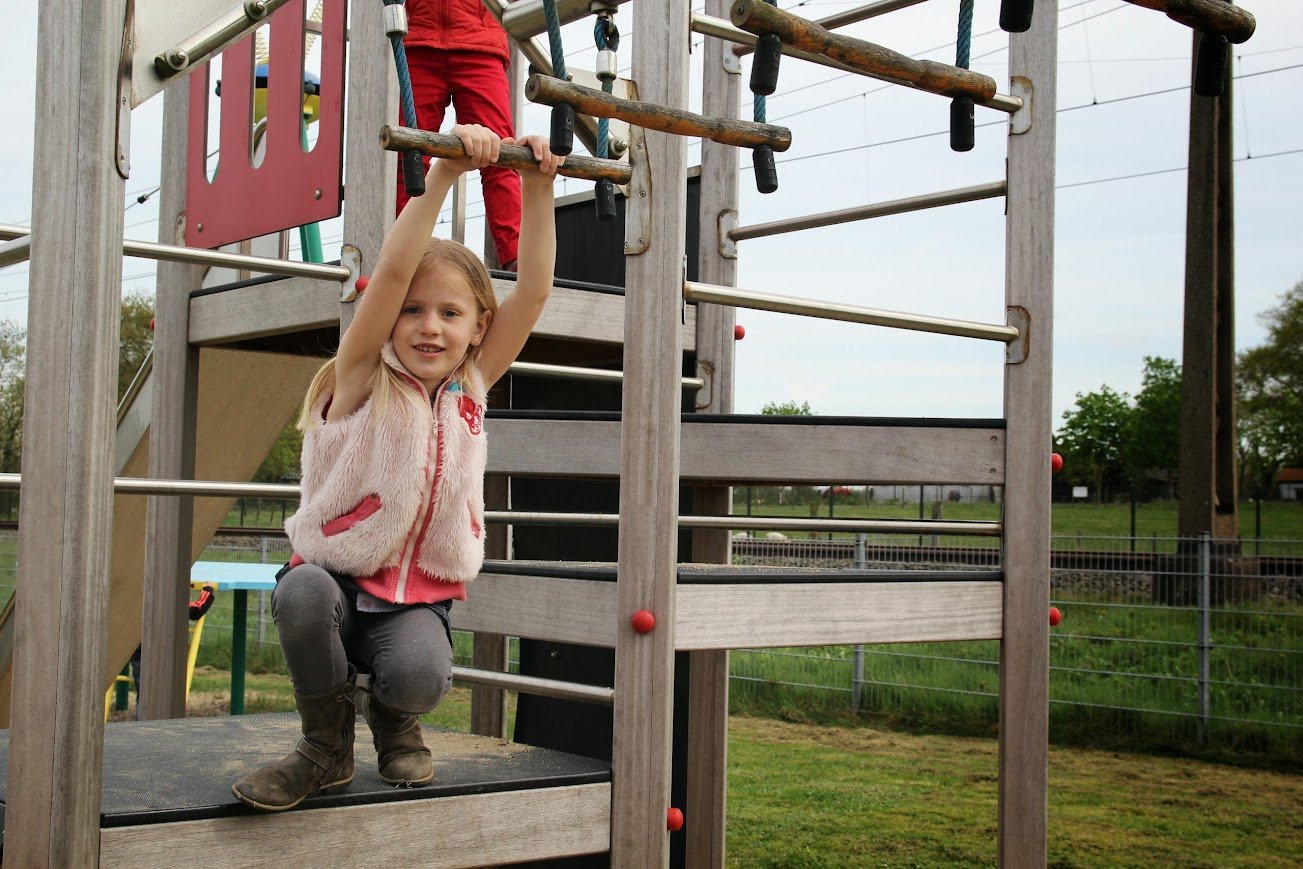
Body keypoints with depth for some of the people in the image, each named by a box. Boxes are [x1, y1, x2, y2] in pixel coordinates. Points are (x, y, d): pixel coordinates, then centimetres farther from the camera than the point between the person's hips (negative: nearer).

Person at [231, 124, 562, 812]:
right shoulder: (362, 379, -6)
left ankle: (394, 723, 9)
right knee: (301, 593, -36)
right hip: (336, 576, -1)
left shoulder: (470, 387, 4)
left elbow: (533, 290, -4)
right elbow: (393, 270, -22)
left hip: (419, 598, 1)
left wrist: (538, 189, -11)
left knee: (420, 676, -31)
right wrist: (442, 173, -28)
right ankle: (327, 745, -8)